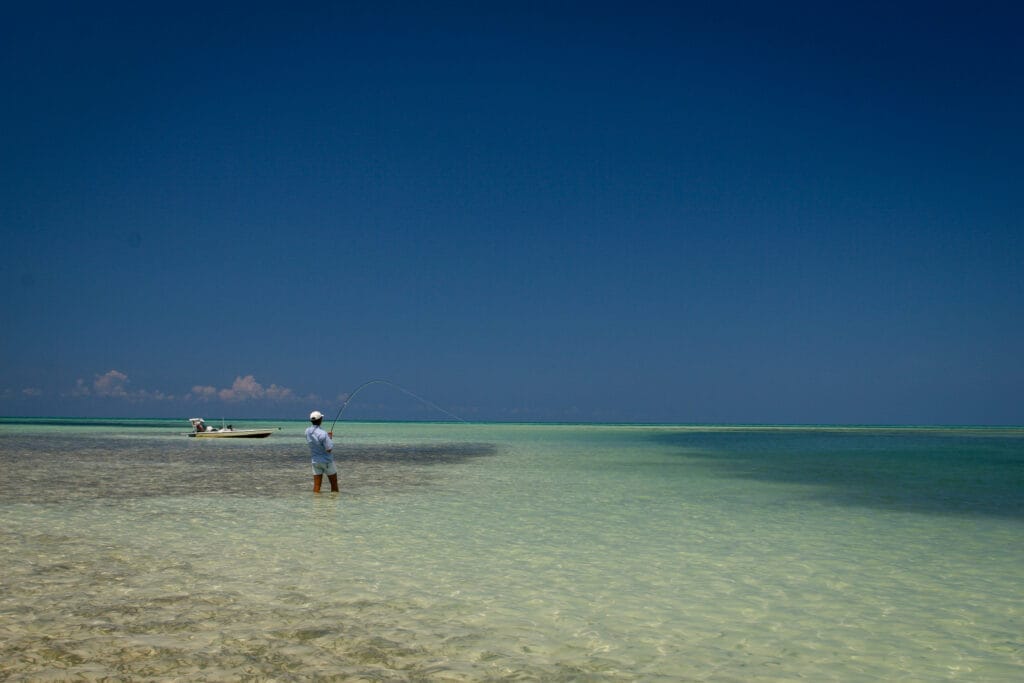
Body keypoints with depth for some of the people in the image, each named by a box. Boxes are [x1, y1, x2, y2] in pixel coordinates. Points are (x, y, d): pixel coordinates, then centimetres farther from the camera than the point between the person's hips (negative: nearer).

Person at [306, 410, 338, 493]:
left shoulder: (308, 431, -4)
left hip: (315, 461, 5)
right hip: (327, 461, -5)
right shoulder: (322, 434, -26)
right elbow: (329, 449, -24)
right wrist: (329, 438, -8)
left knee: (316, 485, 6)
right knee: (334, 483, 11)